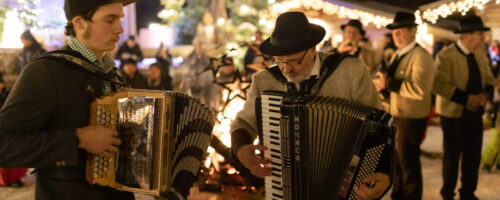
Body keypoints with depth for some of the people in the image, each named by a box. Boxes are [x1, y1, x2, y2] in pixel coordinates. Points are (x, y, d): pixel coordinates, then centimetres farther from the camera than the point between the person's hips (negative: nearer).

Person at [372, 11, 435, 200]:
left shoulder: (421, 57, -17)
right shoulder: (397, 55, 13)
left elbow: (419, 89, -30)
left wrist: (389, 83, -27)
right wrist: (383, 85, -1)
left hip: (410, 119, -9)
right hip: (394, 116, 9)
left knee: (408, 162, 3)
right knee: (396, 159, 20)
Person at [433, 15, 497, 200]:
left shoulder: (480, 52, 4)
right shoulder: (446, 56, -17)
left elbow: (488, 76, 12)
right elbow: (439, 85, -23)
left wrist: (487, 92, -10)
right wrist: (467, 98, -25)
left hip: (475, 112, 6)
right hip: (454, 114, -6)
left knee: (473, 154, 11)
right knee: (452, 155, 9)